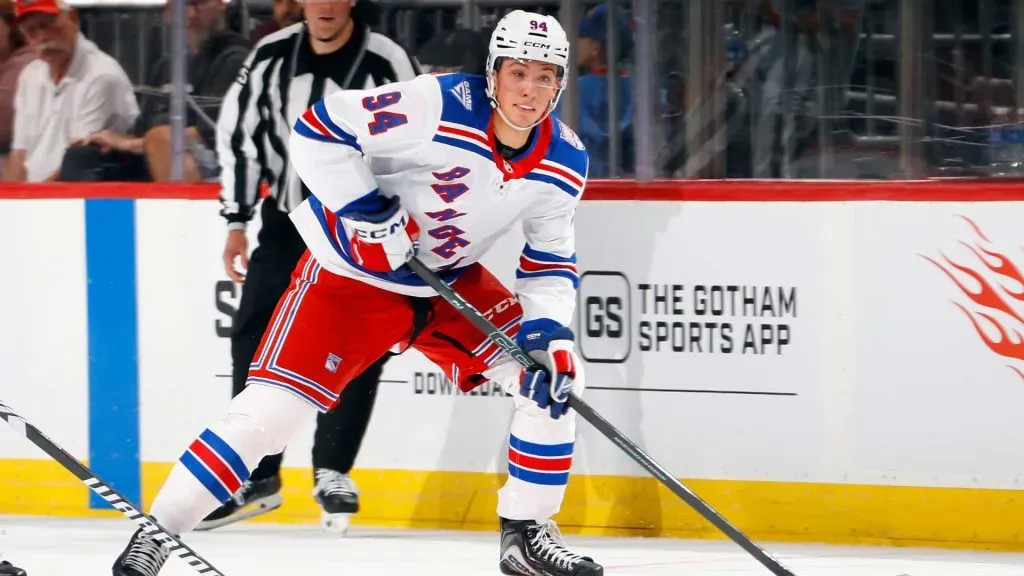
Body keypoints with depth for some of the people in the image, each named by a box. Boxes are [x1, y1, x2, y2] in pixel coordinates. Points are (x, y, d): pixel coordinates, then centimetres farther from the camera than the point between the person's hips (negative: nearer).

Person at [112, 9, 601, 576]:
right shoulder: (439, 106, -27)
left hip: (451, 279, 6)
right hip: (354, 270, -6)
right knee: (274, 403, -15)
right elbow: (318, 129, -24)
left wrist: (548, 331, -15)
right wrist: (362, 210, -28)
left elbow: (551, 261, 1)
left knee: (553, 374, -6)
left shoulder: (565, 162, -9)